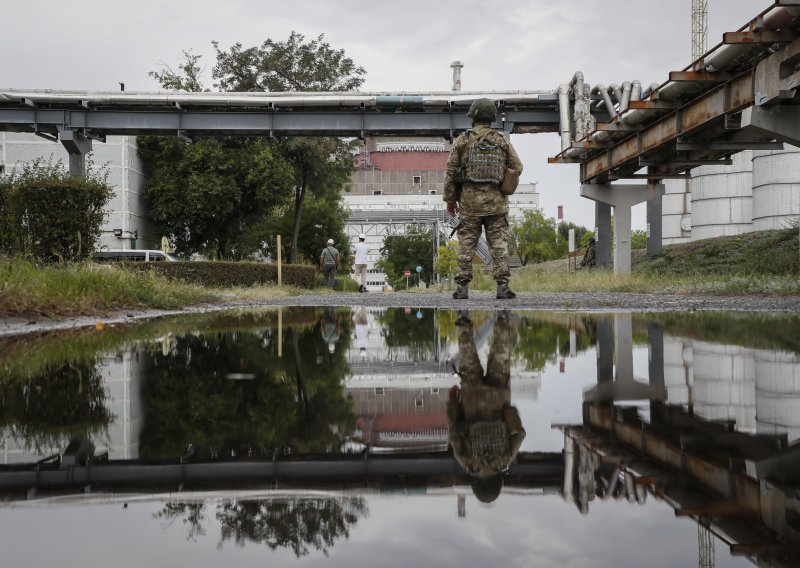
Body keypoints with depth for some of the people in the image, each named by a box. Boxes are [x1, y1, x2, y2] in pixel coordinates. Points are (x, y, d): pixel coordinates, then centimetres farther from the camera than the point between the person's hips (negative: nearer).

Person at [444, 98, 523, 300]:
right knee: (499, 244, 2)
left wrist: (450, 199, 6)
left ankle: (462, 287, 0)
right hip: (496, 202, 1)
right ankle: (502, 286, -4)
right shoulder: (502, 141, 5)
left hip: (469, 201, -1)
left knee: (466, 244, 3)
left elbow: (450, 171, -1)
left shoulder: (462, 140, 0)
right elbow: (517, 168, 5)